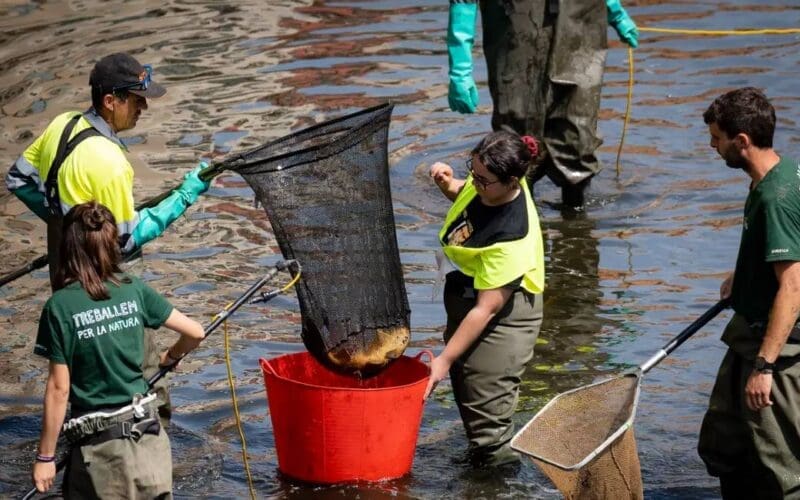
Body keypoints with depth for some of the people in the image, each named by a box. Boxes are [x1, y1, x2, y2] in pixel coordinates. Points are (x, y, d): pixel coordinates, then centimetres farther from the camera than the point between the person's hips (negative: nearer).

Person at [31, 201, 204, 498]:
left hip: (99, 440, -4)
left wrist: (45, 456, -4)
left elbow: (59, 388, -11)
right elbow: (195, 333, 5)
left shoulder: (60, 307, -11)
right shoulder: (135, 290, -1)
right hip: (146, 431, 4)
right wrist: (172, 357, 27)